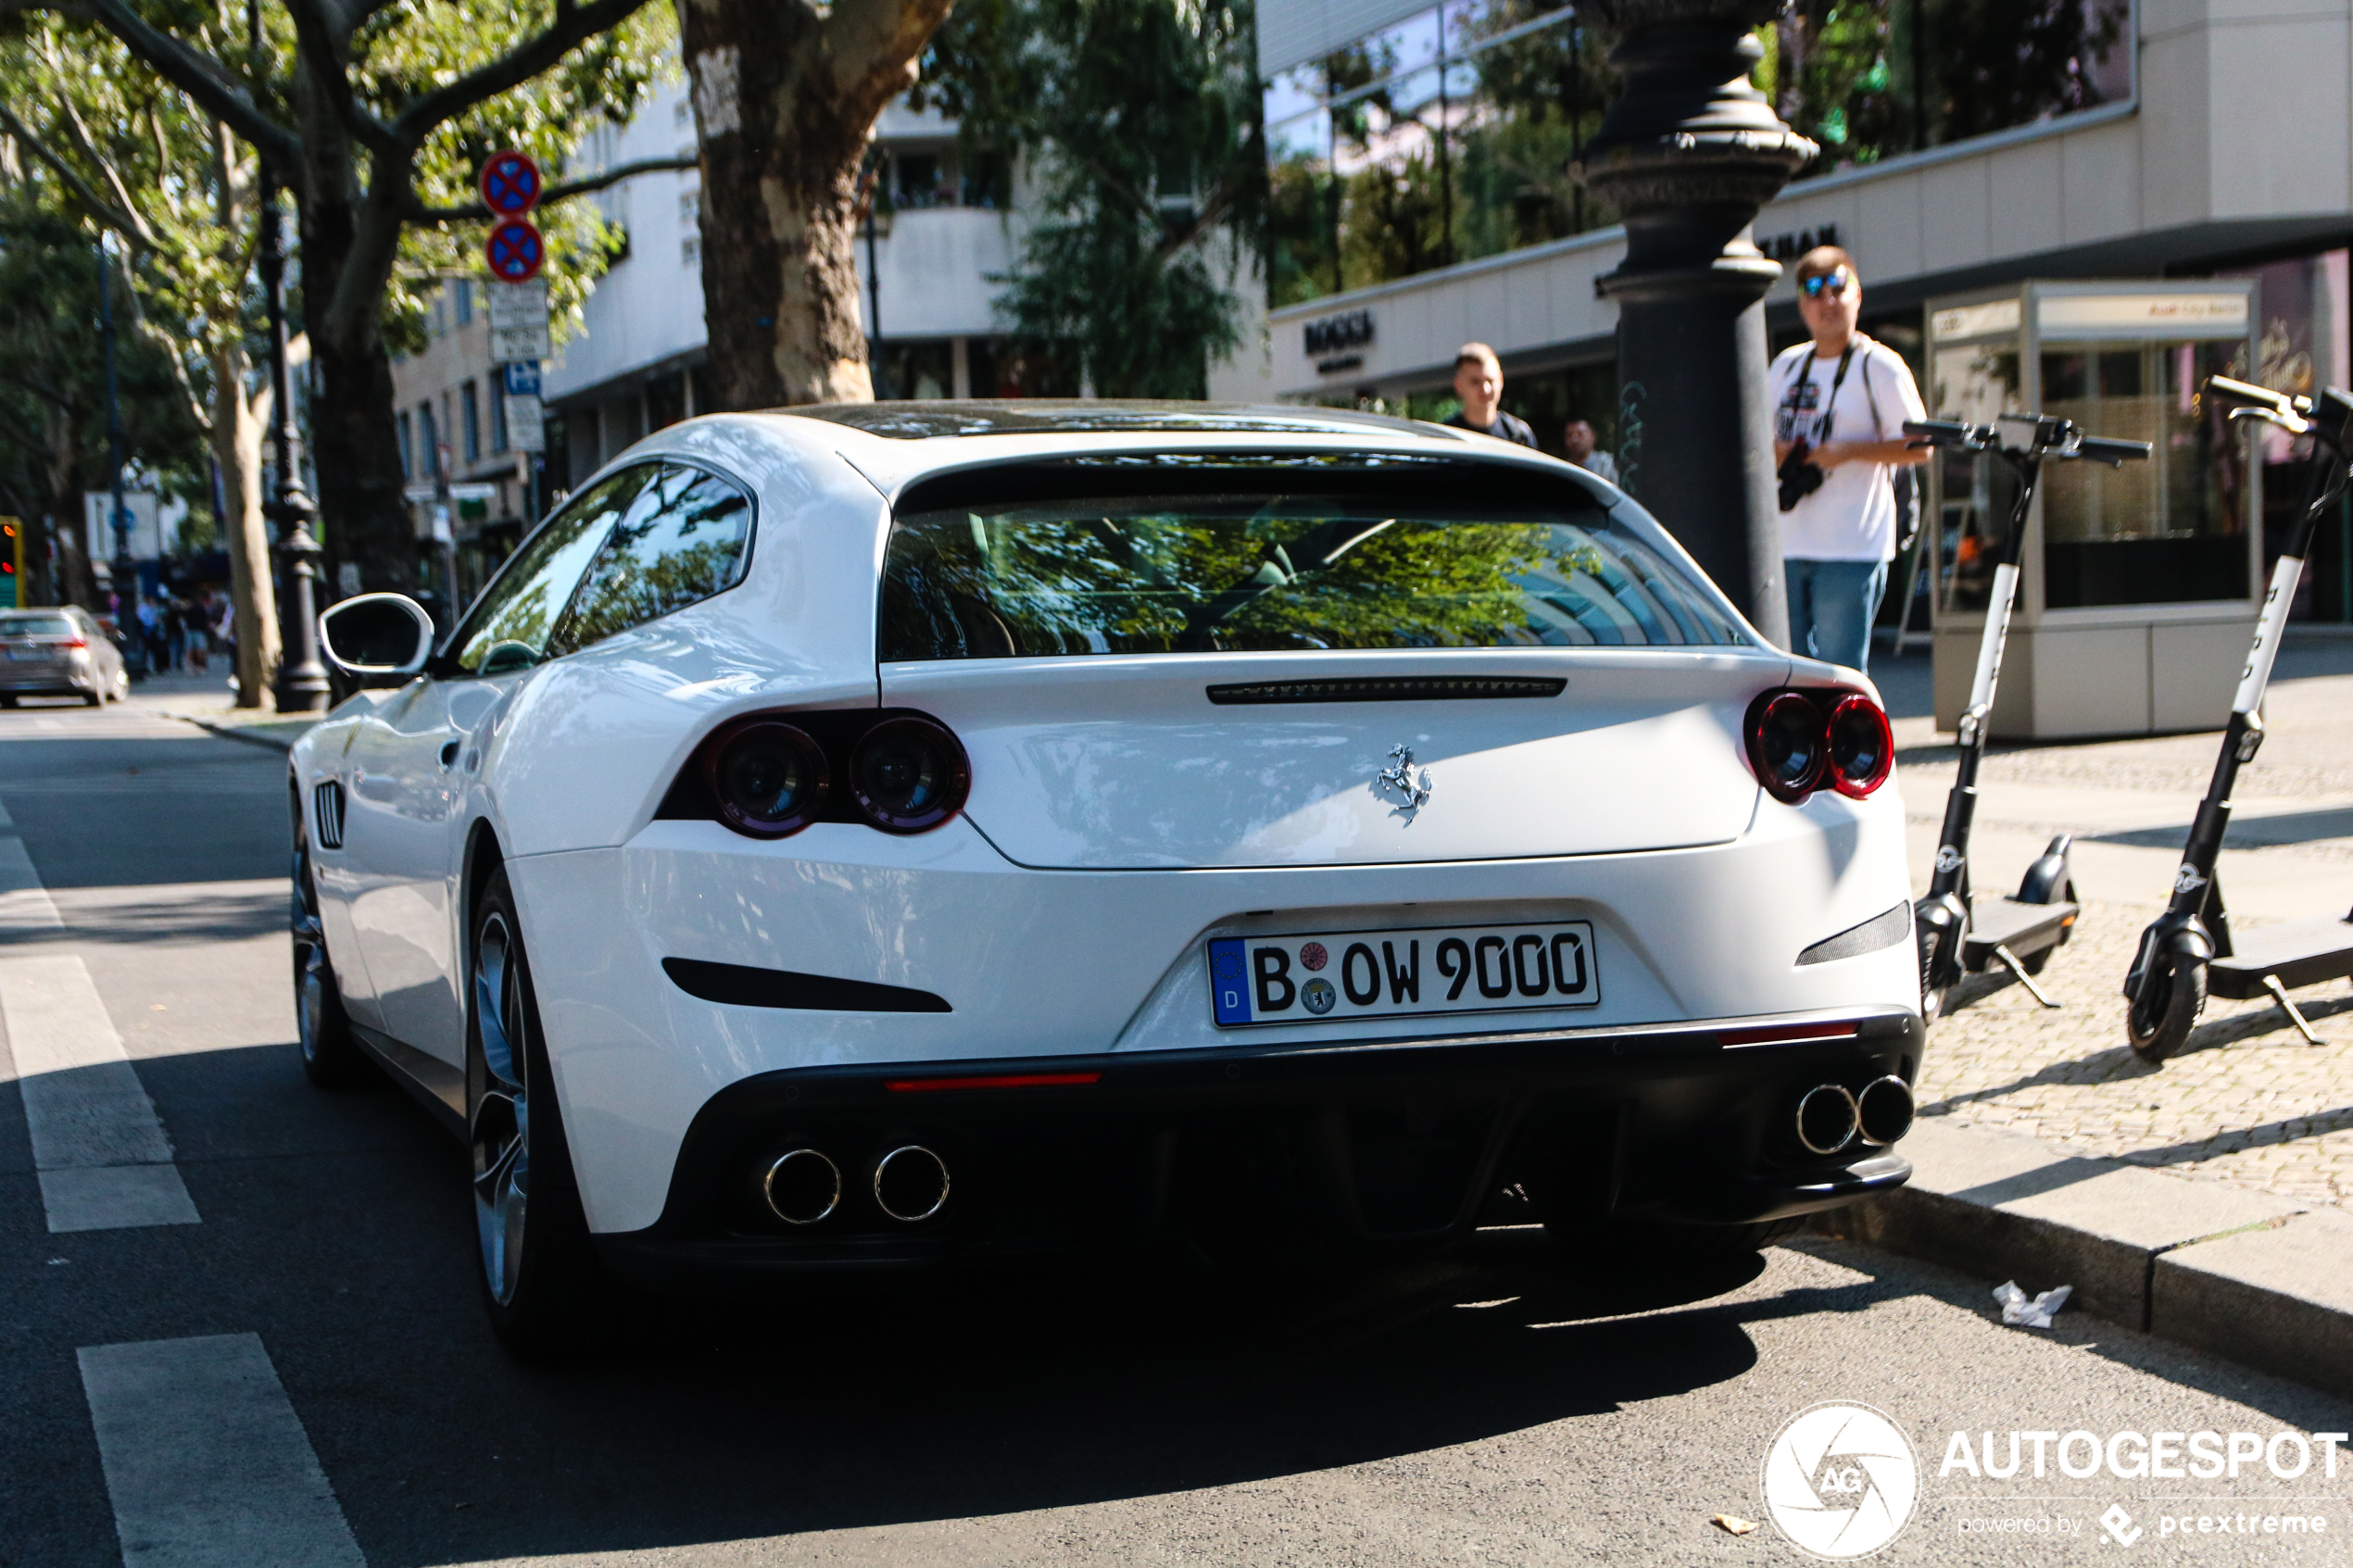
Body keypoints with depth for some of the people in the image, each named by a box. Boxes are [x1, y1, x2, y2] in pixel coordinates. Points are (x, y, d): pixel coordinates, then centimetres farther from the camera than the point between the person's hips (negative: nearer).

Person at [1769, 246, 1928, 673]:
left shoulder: (1881, 366, -2)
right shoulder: (1786, 365, 15)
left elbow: (1919, 447, -6)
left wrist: (1847, 451, -17)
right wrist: (1774, 453, 0)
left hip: (1851, 548, -6)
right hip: (1786, 545, 6)